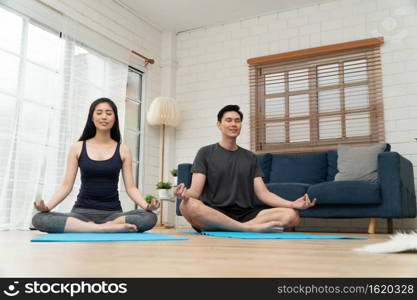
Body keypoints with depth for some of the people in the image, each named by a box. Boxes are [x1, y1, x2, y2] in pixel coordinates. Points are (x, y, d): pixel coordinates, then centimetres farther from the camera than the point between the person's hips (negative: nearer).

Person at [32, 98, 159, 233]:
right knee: (39, 219, -29)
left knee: (149, 218, -30)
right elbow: (66, 185, 3)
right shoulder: (77, 148, 7)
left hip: (113, 213, 0)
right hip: (83, 211, 1)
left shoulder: (123, 150, 6)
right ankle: (107, 228, -28)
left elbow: (130, 187, 3)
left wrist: (146, 205, -17)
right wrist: (47, 206, -15)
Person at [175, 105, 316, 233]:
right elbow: (195, 191, -2)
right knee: (189, 205, -37)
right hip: (212, 214, -3)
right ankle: (251, 228, -27)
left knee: (292, 215, -20)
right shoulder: (206, 153, 9)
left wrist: (292, 204, -7)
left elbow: (263, 193, 10)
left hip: (244, 215, 4)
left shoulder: (250, 157, 19)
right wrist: (185, 194, -28)